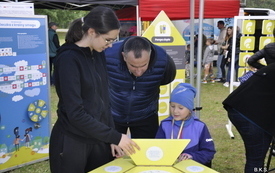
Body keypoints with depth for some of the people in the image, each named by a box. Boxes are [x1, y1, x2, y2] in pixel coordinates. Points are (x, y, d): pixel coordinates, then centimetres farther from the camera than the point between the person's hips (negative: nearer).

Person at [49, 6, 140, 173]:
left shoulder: (99, 55, 4)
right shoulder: (68, 59, -18)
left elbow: (104, 100, 8)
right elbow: (75, 113, -21)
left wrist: (111, 138, 2)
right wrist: (115, 137, -18)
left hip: (98, 138, 6)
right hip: (72, 143, -6)